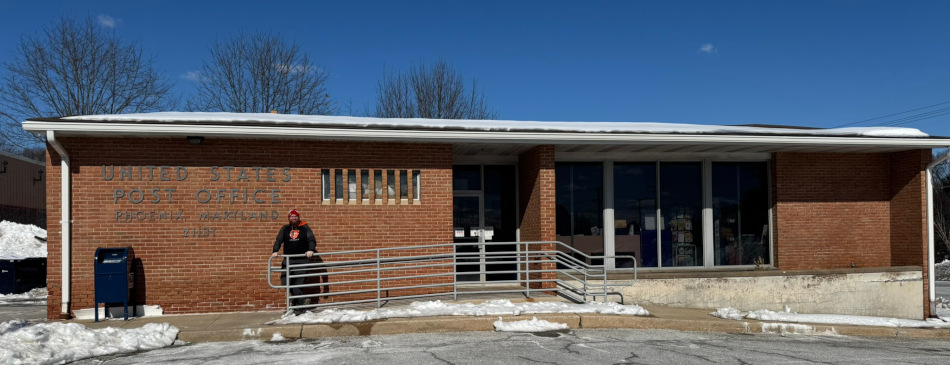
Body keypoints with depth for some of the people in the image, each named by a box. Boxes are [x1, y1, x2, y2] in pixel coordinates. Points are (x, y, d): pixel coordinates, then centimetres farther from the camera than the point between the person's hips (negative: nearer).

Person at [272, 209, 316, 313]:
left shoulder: (305, 228, 9)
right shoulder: (285, 229, 15)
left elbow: (312, 240, 1)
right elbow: (278, 240, 8)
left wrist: (311, 250, -17)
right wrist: (275, 251, -9)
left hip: (302, 260, -3)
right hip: (288, 260, 3)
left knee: (298, 283, -10)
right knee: (285, 281, -9)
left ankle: (298, 305, -5)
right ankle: (300, 300, 6)